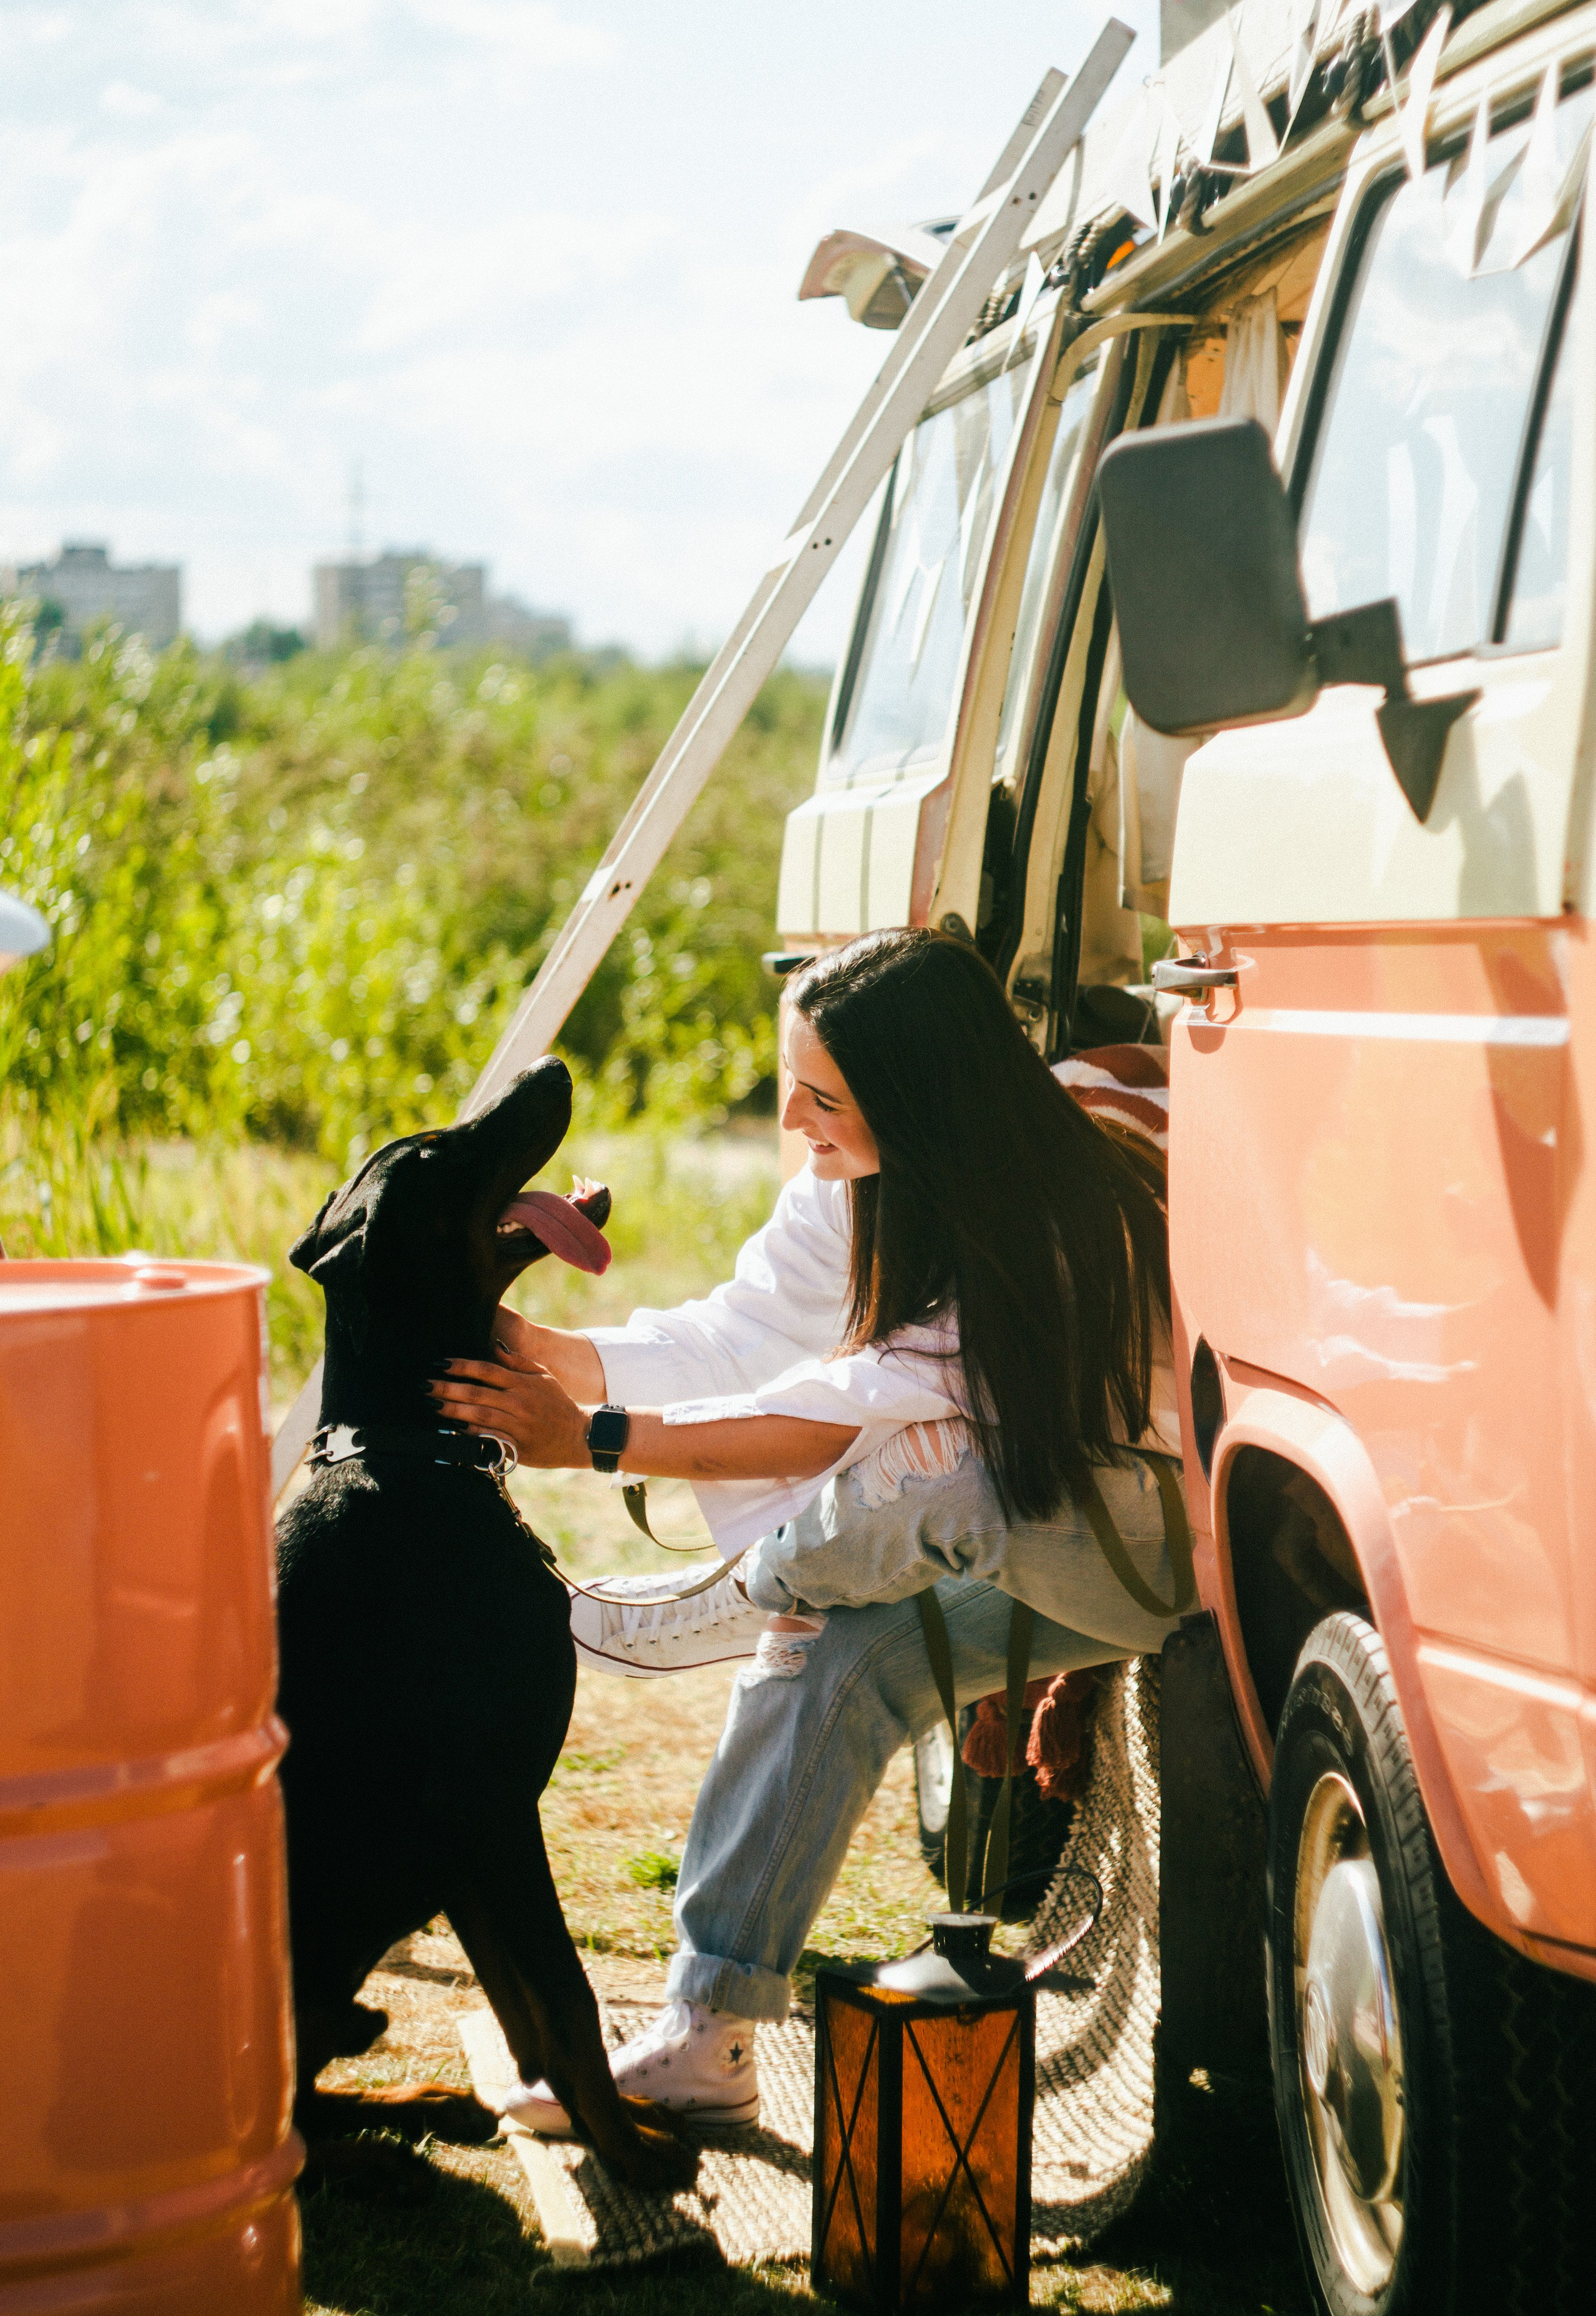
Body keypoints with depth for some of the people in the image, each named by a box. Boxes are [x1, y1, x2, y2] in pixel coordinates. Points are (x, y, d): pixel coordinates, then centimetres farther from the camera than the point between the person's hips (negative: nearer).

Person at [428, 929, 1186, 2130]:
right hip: (1013, 1534, 8)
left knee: (935, 1465, -35)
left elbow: (843, 1419, -30)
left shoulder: (1074, 1209, -30)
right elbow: (741, 1333, -5)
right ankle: (707, 2039, -10)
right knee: (825, 1660, -14)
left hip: (1179, 1541, -7)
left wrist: (596, 1440, -30)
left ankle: (738, 1598, -6)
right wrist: (545, 1353, -19)